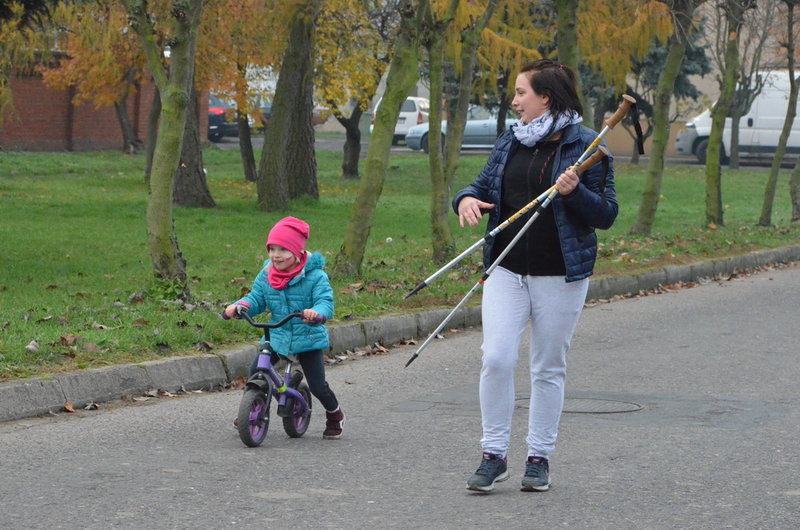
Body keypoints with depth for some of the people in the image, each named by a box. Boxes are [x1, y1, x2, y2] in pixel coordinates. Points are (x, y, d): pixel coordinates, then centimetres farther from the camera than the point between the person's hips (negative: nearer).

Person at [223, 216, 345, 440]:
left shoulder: (315, 276, -15)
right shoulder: (266, 276, 0)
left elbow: (326, 302, -22)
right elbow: (256, 299, 3)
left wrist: (316, 312, -45)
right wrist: (238, 306, -18)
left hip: (308, 339, -4)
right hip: (276, 336, 4)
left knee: (317, 385, -2)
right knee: (255, 371, -10)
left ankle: (335, 415, 27)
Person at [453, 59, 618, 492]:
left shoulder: (585, 146, -5)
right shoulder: (509, 142, 10)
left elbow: (607, 214, -5)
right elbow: (484, 185, 19)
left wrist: (575, 192, -24)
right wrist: (467, 199, -5)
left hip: (561, 275, -4)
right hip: (506, 267, 4)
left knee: (549, 367, 6)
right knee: (496, 358, -9)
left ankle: (539, 457, 17)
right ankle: (494, 455, 0)